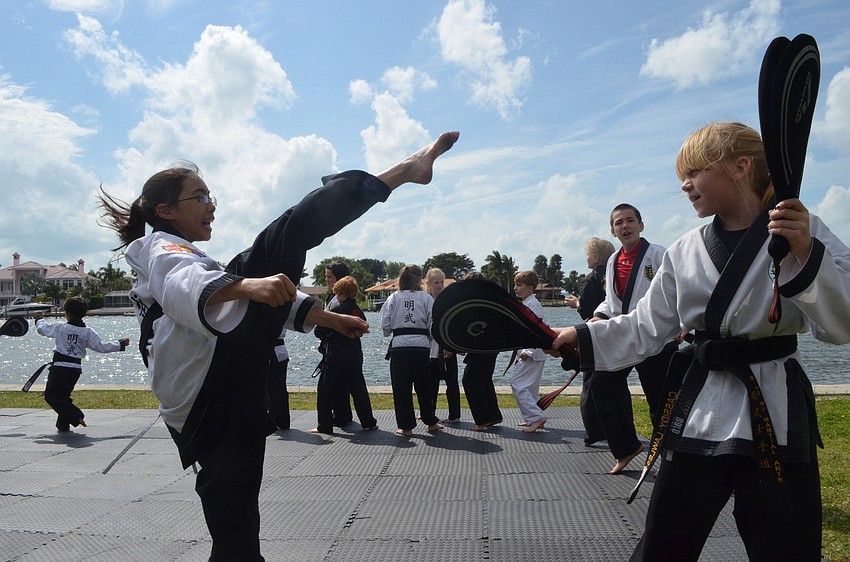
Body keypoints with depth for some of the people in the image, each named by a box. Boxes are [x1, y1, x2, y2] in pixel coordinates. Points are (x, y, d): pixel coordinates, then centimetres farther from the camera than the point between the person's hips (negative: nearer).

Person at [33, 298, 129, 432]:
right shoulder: (88, 332, -2)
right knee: (63, 395, 20)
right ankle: (63, 425, 20)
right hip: (76, 368, 4)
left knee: (51, 395, 2)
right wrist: (121, 344, 9)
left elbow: (42, 328, 13)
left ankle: (76, 416, -13)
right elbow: (102, 346, -1)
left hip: (59, 366, -4)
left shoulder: (60, 327, -4)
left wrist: (39, 318, 35)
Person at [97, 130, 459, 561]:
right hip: (215, 375, -9)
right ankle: (403, 170, -21)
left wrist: (329, 317, 27)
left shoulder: (172, 257, 37)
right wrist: (249, 285, -40)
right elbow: (188, 284, -21)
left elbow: (272, 300, 33)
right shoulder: (161, 248, 8)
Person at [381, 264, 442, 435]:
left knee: (401, 387, 7)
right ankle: (430, 422, 23)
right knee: (424, 386, 13)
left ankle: (405, 426, 10)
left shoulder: (393, 298, 1)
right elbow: (433, 324, -2)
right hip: (421, 345, 0)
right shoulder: (426, 298, -1)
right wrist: (432, 340, 14)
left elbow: (385, 325, 1)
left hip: (399, 345, 0)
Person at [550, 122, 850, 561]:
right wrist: (580, 337, -4)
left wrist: (805, 255, -24)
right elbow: (645, 329, 8)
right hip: (700, 411, 3)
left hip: (775, 412, -2)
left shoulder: (800, 230, -4)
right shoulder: (684, 253, 3)